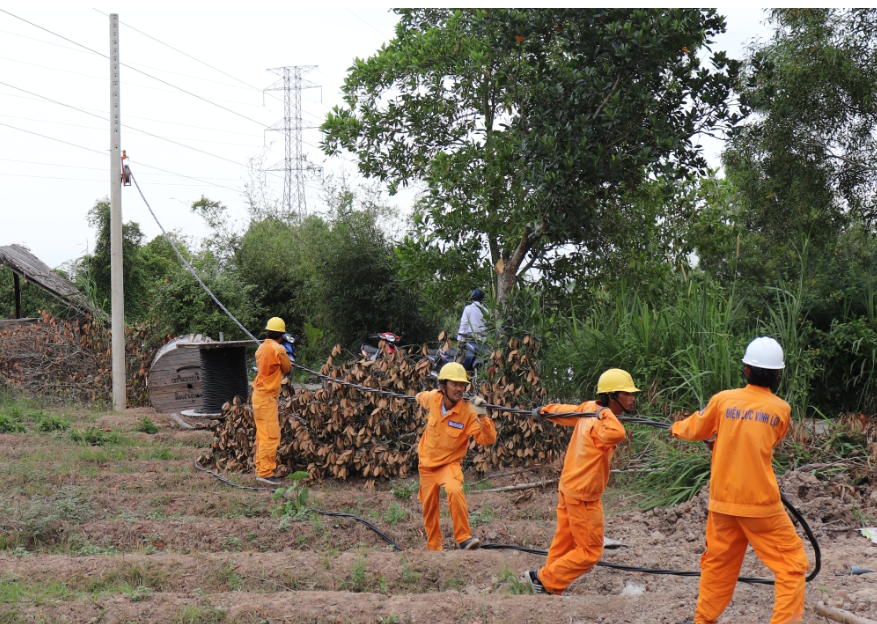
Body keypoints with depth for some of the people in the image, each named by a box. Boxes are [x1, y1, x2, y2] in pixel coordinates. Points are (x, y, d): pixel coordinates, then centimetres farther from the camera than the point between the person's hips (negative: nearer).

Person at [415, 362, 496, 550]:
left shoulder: (468, 412, -22)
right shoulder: (433, 398, -11)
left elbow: (488, 439, -31)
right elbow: (422, 398, 16)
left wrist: (481, 416, -40)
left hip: (450, 463, -4)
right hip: (427, 463, 4)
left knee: (454, 490, -34)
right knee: (429, 507, 12)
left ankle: (464, 538, -26)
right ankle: (433, 547, 33)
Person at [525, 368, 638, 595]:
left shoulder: (589, 409, -1)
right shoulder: (599, 423, -27)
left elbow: (565, 411, 17)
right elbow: (616, 434, -50)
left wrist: (545, 410, 35)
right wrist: (607, 414, -32)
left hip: (568, 487, 9)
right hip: (583, 496, -9)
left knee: (564, 542, 19)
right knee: (590, 551, 2)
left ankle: (552, 588, 29)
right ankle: (544, 579, 9)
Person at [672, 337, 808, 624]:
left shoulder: (723, 400, -2)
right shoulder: (781, 409, -5)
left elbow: (695, 429, 15)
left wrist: (676, 428, 37)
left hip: (723, 499, 4)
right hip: (761, 503, -4)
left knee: (718, 562, 19)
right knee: (791, 563, 4)